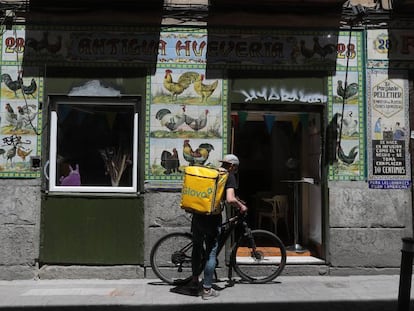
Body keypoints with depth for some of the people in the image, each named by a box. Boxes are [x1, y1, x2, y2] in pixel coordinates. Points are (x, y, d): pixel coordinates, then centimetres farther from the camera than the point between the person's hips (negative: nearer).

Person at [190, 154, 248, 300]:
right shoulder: (229, 176, -4)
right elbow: (230, 199, -18)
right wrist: (241, 207, 0)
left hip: (197, 215, 6)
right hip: (212, 218, -6)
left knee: (197, 247, 23)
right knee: (211, 253, 5)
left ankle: (195, 279, 35)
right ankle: (207, 289, 11)